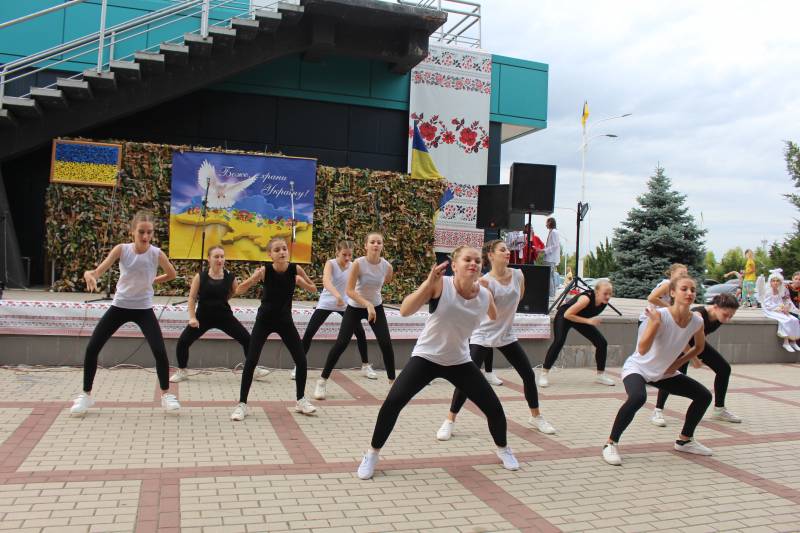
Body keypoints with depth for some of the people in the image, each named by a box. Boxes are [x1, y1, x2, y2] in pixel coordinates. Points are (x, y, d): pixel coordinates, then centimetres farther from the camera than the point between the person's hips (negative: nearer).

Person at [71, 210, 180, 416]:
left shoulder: (157, 253, -13)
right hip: (119, 307, 1)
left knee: (160, 351, -12)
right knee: (92, 348, -3)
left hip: (143, 309, -1)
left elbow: (172, 274, 6)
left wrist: (152, 281, 2)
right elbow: (99, 270, -23)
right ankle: (86, 395, 17)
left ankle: (166, 394, 10)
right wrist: (90, 275, -43)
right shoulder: (121, 249, -12)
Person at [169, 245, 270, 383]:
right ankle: (182, 371, 16)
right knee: (183, 341, -8)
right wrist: (192, 317, -11)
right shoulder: (200, 277, -10)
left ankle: (254, 369, 17)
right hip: (203, 316, -1)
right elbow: (192, 297, -6)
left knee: (247, 339, -2)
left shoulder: (230, 277, -7)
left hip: (224, 316, 1)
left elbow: (236, 293, 13)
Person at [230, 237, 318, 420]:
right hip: (264, 320, -2)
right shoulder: (264, 270, -19)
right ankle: (242, 404, 6)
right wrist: (252, 278, -34)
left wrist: (300, 282, -21)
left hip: (285, 320, 2)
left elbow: (314, 289, 0)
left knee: (301, 361, 0)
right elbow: (239, 291, -15)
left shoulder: (295, 269, -13)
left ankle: (301, 400, 19)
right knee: (250, 362, -8)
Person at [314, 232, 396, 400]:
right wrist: (367, 304, -36)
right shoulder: (358, 263, -24)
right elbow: (349, 290, -26)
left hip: (376, 307, 3)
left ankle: (393, 382, 14)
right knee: (341, 343, -6)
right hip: (355, 307, -3)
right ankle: (322, 381, 7)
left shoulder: (387, 266, -14)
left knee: (386, 344, -4)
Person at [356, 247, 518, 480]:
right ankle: (372, 454, 4)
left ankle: (503, 449, 35)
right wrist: (429, 283, -39)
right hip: (426, 357, -3)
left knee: (494, 407, 3)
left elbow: (494, 317, 15)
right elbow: (405, 310, -30)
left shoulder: (485, 295, -9)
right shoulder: (440, 284, -20)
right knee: (393, 402, -18)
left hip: (459, 362, 3)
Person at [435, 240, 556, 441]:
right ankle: (449, 421, 0)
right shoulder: (485, 281, -18)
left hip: (506, 335, 5)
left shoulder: (518, 274, -3)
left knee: (529, 375, 7)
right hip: (483, 336, -5)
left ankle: (536, 417, 28)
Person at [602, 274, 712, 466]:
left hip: (665, 372, 7)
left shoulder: (696, 321, -11)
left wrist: (679, 362, -1)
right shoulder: (660, 315, -27)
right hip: (637, 368, -7)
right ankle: (611, 443, -18)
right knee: (638, 398, -36)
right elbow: (642, 350, -34)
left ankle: (684, 440, 24)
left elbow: (699, 347, 11)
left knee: (704, 396, 3)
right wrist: (655, 323, -43)